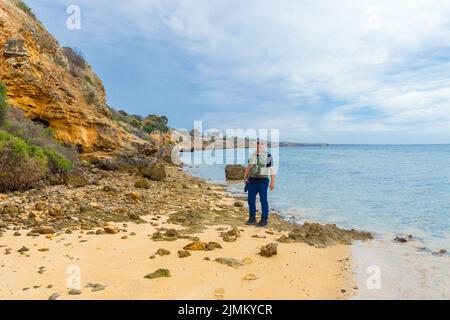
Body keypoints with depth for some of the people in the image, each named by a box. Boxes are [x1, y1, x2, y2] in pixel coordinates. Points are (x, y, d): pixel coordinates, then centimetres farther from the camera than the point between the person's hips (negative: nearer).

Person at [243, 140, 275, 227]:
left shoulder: (268, 156, -6)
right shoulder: (252, 155, 10)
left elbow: (271, 170, -7)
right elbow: (248, 167, 15)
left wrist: (272, 182, -11)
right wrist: (245, 177, 4)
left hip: (262, 181, -5)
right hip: (252, 181, 5)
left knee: (263, 200, -1)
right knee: (251, 199, 5)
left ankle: (264, 220, 8)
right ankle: (252, 218, 18)